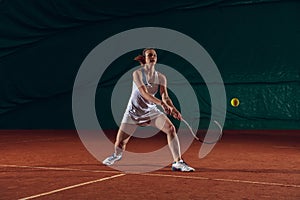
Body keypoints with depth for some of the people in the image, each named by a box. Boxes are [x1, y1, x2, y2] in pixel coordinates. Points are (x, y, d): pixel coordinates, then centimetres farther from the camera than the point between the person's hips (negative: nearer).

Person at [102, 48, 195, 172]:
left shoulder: (161, 78, -3)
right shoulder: (137, 74, -15)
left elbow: (165, 97, -10)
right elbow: (144, 93, -28)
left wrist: (173, 109, -31)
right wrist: (162, 103, -41)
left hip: (150, 110, 3)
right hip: (133, 111, -3)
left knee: (171, 129, -22)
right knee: (119, 144, -1)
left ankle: (178, 162, -16)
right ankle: (117, 155, 38)